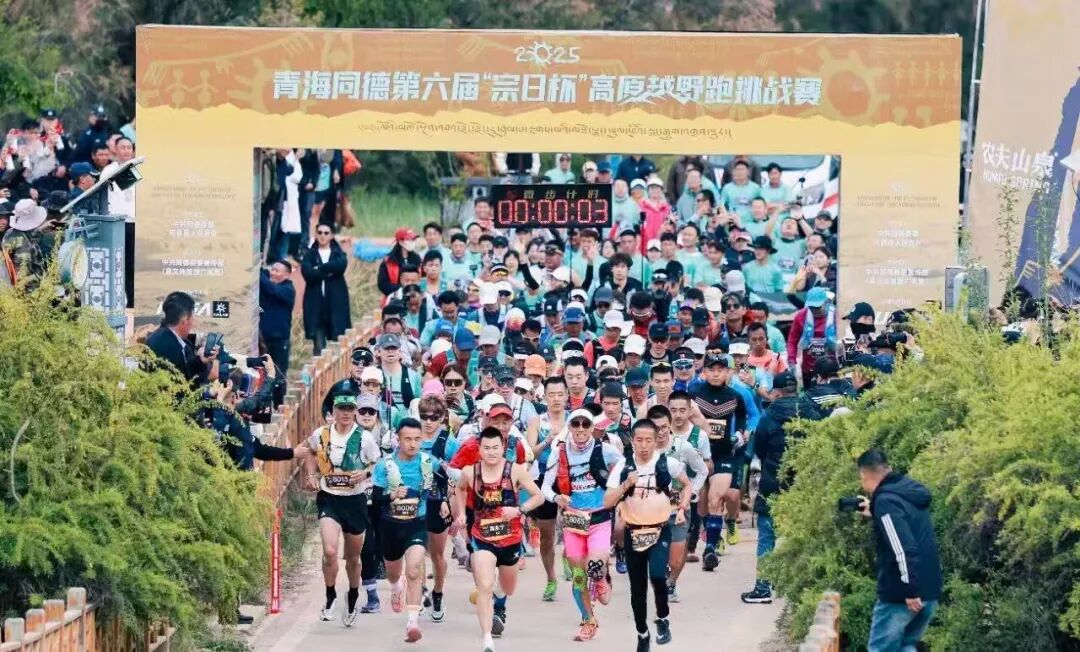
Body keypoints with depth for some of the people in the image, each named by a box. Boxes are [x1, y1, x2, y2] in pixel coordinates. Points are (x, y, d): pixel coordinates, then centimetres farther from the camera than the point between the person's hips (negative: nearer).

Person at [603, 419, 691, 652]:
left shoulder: (667, 463, -5)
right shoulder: (623, 466, -4)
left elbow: (687, 484, 15)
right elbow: (607, 502, -6)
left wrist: (682, 508, 2)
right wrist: (626, 485, -20)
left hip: (660, 531, -2)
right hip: (633, 534, 2)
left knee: (657, 575, -24)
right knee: (637, 587, 7)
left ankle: (663, 619, 2)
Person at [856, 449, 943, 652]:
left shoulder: (885, 500, -15)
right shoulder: (911, 493, 13)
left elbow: (904, 548, -25)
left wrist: (910, 591, -24)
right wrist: (874, 513, 25)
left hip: (901, 595, -9)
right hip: (929, 591, 9)